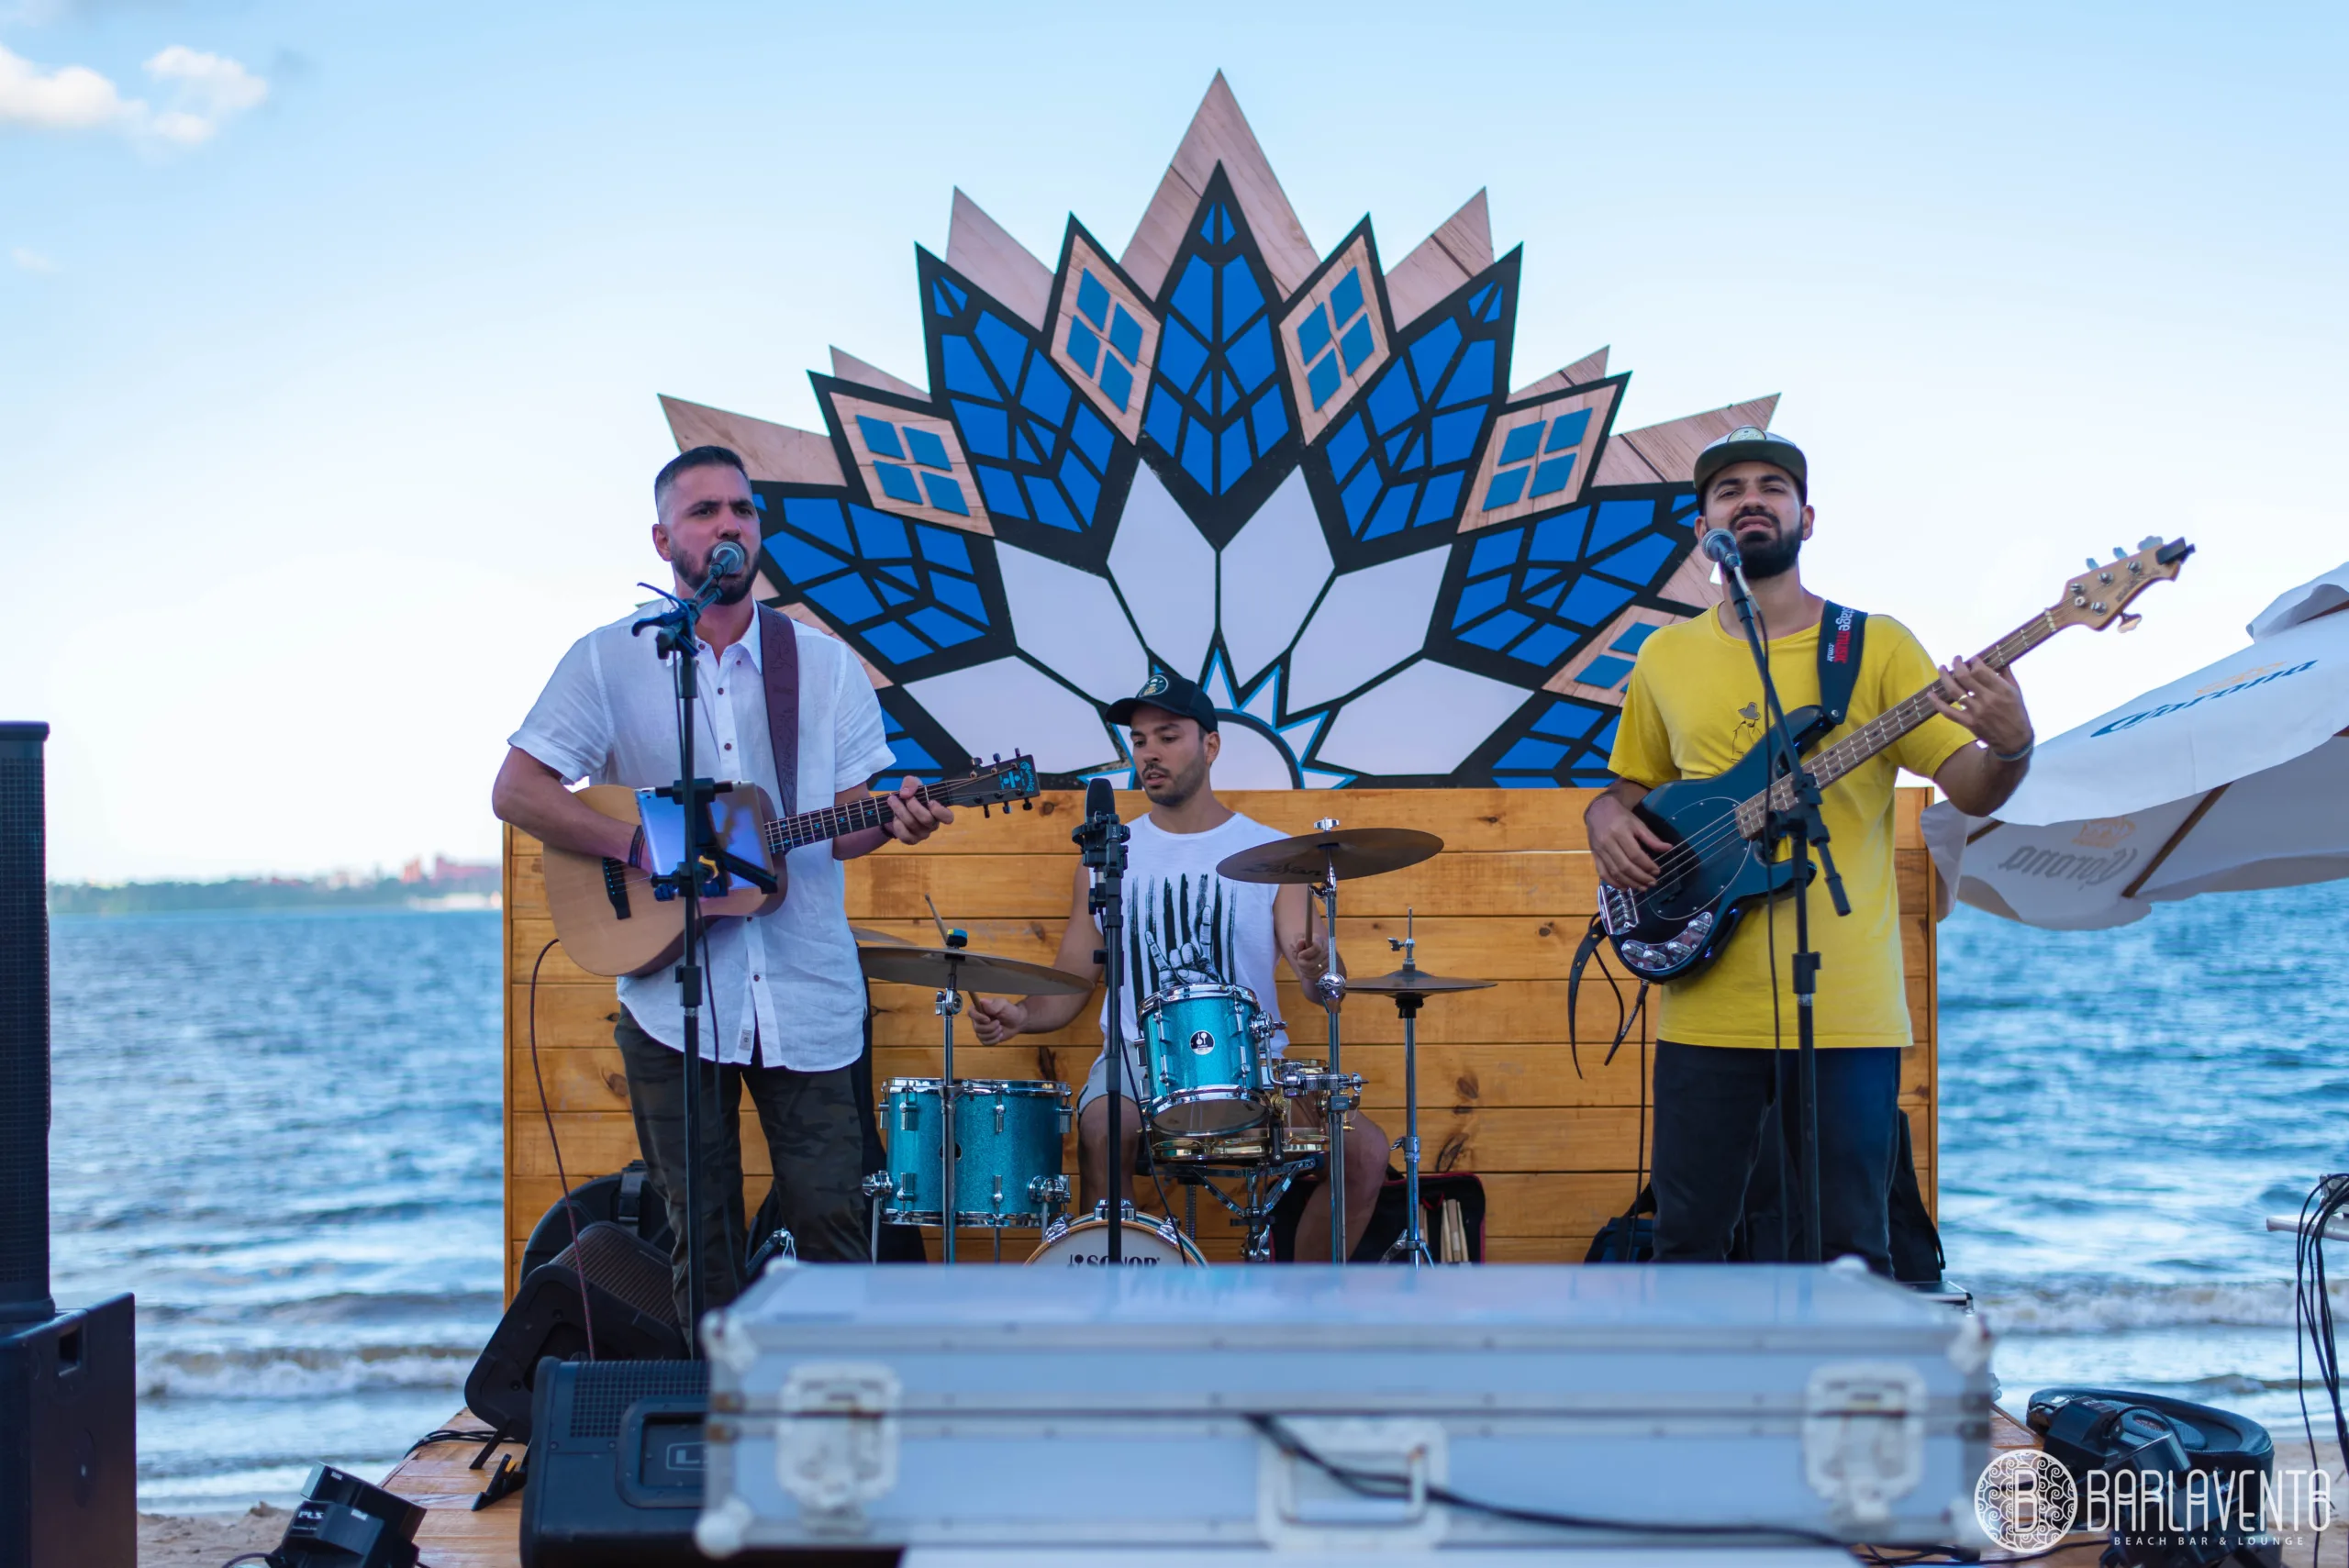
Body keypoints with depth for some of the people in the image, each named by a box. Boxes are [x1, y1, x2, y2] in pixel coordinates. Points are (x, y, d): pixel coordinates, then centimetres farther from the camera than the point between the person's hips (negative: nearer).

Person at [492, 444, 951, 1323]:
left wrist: (892, 821, -13)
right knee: (702, 1236, 6)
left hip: (809, 998, 1)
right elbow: (516, 791, -3)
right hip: (674, 997, -1)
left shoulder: (824, 664, 9)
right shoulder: (609, 661, 2)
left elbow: (846, 822, 10)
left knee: (833, 1225, 0)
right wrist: (643, 847, -14)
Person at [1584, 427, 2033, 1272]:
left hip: (1845, 1008, -2)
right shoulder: (1666, 657, 11)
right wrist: (1608, 819, -1)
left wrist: (2011, 748, -25)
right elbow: (1629, 784, 22)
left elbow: (1972, 790, -3)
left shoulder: (1876, 646, 3)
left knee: (1850, 1251, 0)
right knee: (1686, 1247, 4)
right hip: (1706, 1005, 2)